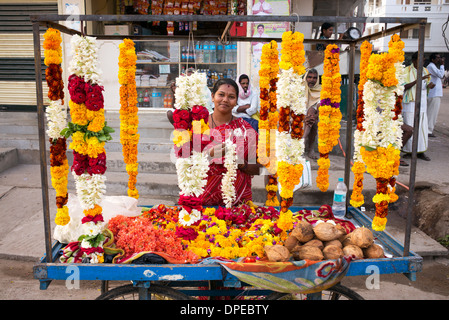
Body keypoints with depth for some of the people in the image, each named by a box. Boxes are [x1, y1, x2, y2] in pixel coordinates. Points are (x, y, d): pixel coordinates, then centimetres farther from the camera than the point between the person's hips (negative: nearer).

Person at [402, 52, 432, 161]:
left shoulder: (424, 71, 13)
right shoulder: (407, 71, -6)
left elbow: (426, 86, 20)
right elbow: (404, 87, -16)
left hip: (422, 103, 6)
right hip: (410, 103, -6)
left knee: (422, 127, 5)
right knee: (410, 128, -4)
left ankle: (420, 152, 11)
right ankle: (408, 151, 6)